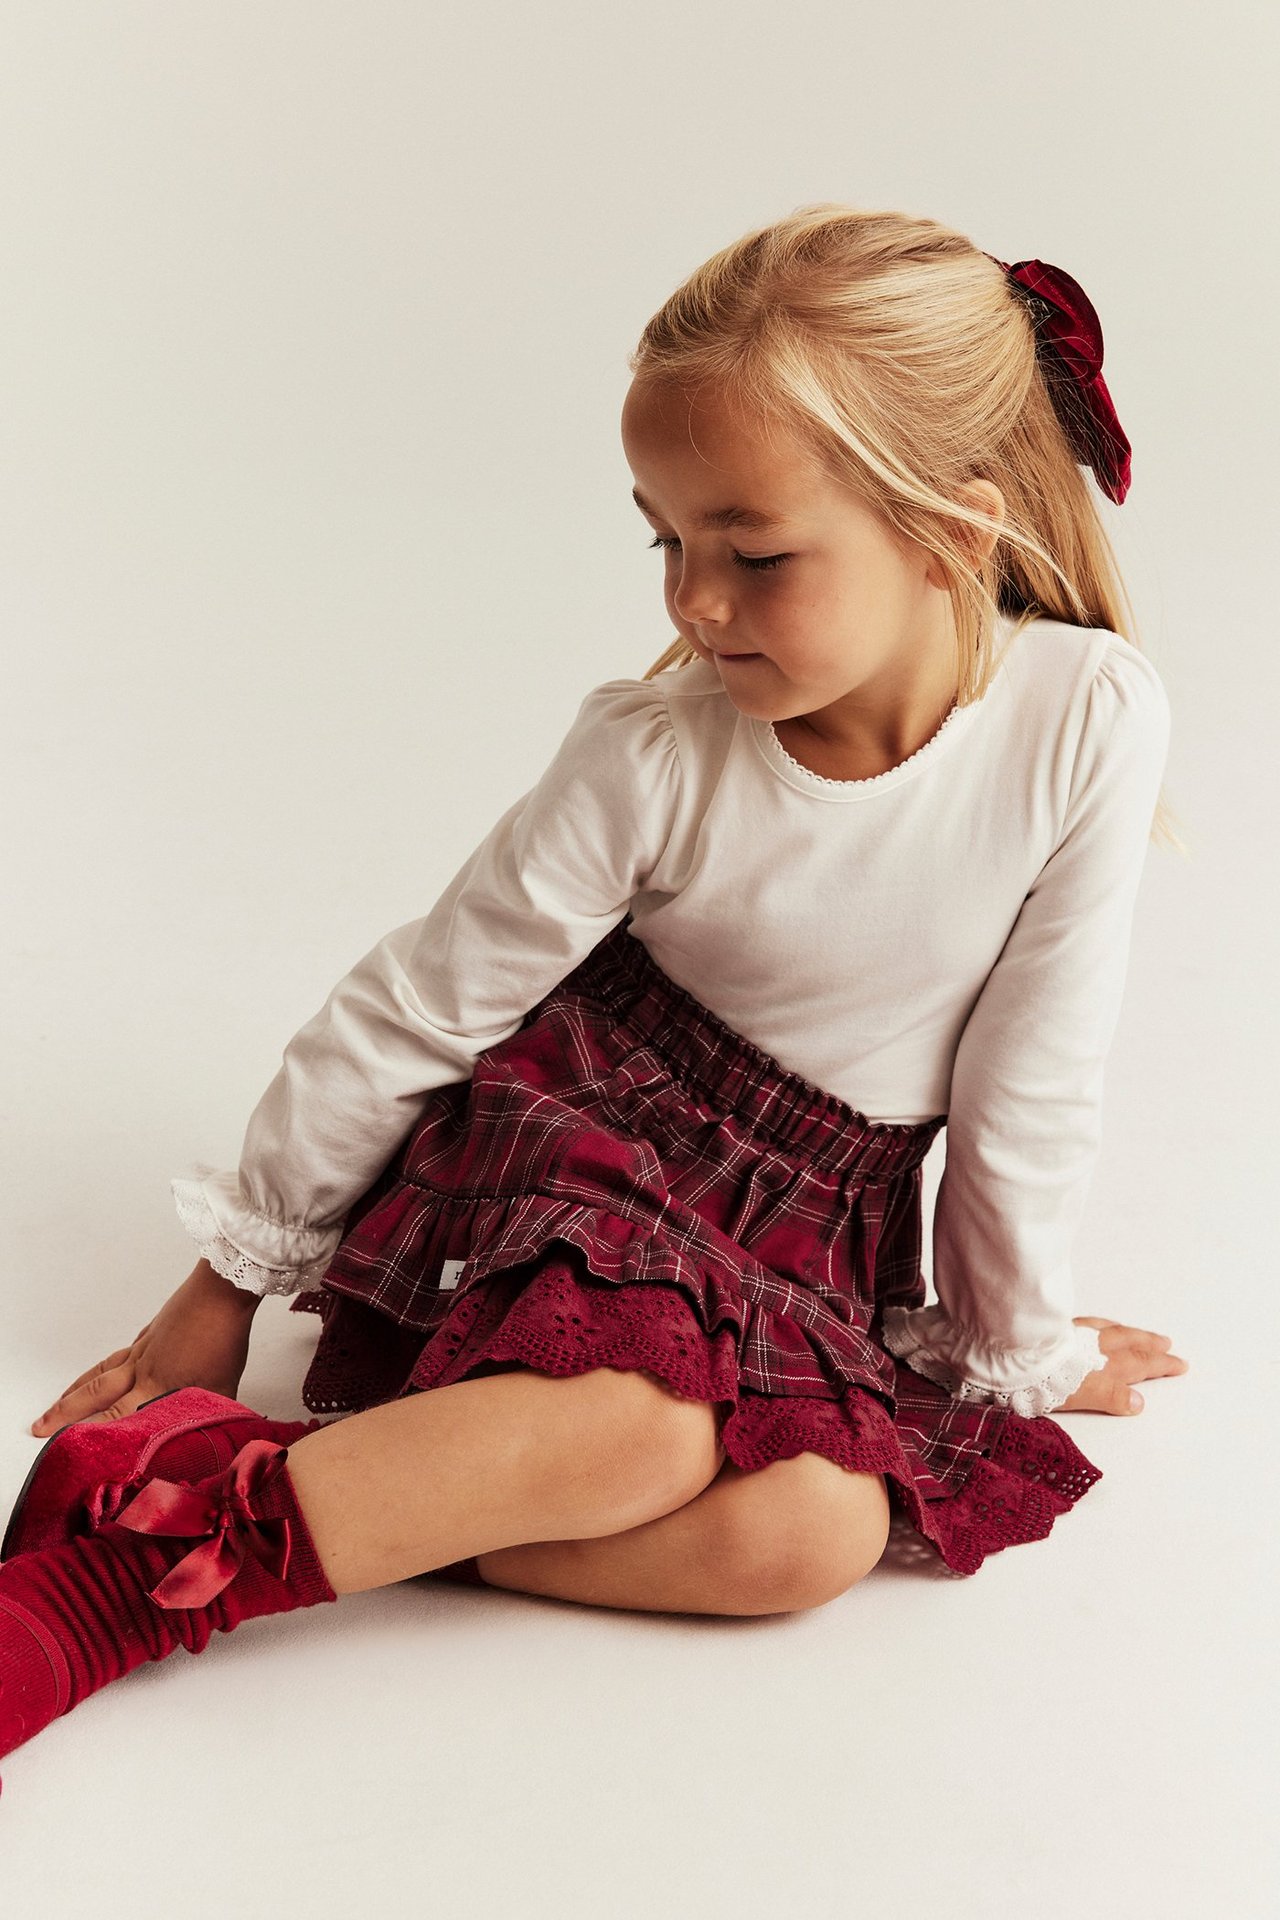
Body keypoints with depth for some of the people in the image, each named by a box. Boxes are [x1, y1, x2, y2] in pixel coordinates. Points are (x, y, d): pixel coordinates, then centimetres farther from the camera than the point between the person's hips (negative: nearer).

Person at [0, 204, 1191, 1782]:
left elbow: (1031, 1078, -8)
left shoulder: (1093, 718, -19)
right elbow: (410, 1010, -10)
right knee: (645, 1431, -34)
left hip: (812, 1234, 3)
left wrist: (1022, 1342, 5)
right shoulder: (654, 759, -20)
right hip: (579, 1143, -3)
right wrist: (228, 1284, -3)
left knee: (817, 1529, -26)